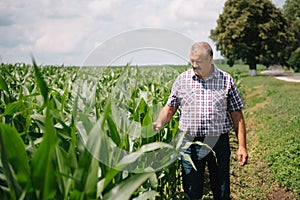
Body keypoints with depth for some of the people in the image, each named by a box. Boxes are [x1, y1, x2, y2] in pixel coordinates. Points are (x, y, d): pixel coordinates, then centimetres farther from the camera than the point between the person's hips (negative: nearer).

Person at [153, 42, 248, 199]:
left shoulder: (226, 80, 3)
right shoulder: (182, 79, 4)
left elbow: (237, 115, 4)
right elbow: (169, 108, 7)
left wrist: (242, 146, -1)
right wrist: (159, 123, -14)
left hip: (219, 143, 0)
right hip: (190, 144, 0)